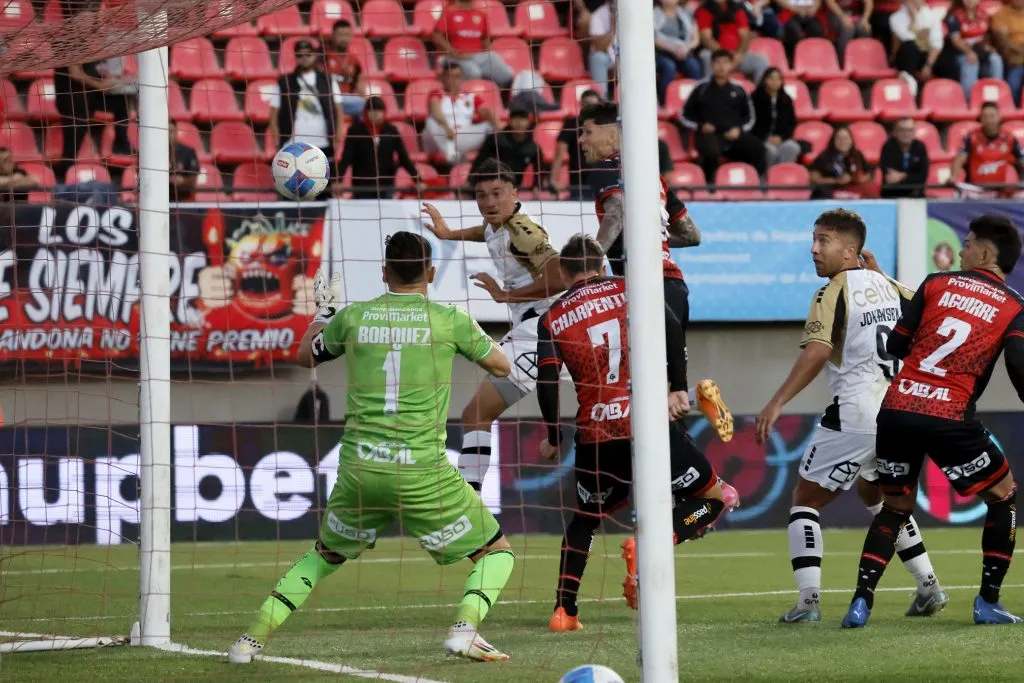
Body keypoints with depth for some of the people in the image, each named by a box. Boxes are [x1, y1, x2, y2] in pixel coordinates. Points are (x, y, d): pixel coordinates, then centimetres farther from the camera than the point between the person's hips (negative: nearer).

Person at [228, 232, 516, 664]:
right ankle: (465, 628, -14)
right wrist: (472, 337, 32)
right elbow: (501, 367, 14)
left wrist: (324, 312, 41)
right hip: (422, 472, -3)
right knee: (496, 551, 12)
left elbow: (306, 357, 26)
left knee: (324, 555, 27)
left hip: (359, 467, 3)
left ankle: (254, 638, 16)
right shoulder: (448, 319, -1)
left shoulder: (353, 317, 6)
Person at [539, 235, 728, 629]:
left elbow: (547, 381, 2)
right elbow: (670, 326, -6)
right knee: (713, 498, 10)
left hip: (594, 434, 3)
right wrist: (678, 388, -2)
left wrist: (553, 438, 13)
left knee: (585, 519, 26)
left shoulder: (552, 319, 12)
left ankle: (563, 611, 14)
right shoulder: (629, 290, 11)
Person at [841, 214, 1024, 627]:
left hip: (896, 410, 3)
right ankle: (988, 602, 14)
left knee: (895, 507, 18)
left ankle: (861, 602, 3)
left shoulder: (937, 283, 9)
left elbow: (896, 345, 10)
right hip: (950, 418, -3)